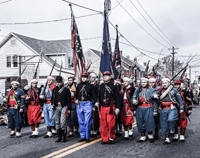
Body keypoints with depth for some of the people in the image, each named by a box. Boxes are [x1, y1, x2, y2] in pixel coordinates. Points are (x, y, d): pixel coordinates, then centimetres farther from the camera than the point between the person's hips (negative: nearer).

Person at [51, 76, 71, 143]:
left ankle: (63, 136, 2)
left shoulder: (66, 89, 2)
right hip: (56, 107, 4)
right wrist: (52, 104, -1)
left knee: (63, 122, -10)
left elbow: (69, 99, 1)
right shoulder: (54, 89, 13)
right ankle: (59, 136, 15)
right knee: (57, 122, 6)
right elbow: (52, 98, 18)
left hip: (63, 107, -4)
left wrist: (69, 109, -3)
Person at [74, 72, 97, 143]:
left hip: (88, 104, -4)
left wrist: (95, 103, -10)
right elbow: (75, 94, 21)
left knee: (87, 122, -6)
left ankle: (88, 137, 5)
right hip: (79, 104, 4)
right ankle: (82, 136, 17)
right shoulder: (79, 85, 14)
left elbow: (94, 95, 2)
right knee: (81, 122, 7)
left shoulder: (91, 86, 3)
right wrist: (76, 99, 1)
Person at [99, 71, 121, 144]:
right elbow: (98, 97, 16)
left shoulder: (114, 86, 0)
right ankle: (104, 139, 13)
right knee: (103, 124, 4)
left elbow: (118, 98, -1)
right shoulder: (101, 86, 12)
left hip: (111, 107, -4)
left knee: (110, 123, -7)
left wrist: (117, 108, -7)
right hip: (102, 107, 4)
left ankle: (111, 138, 11)